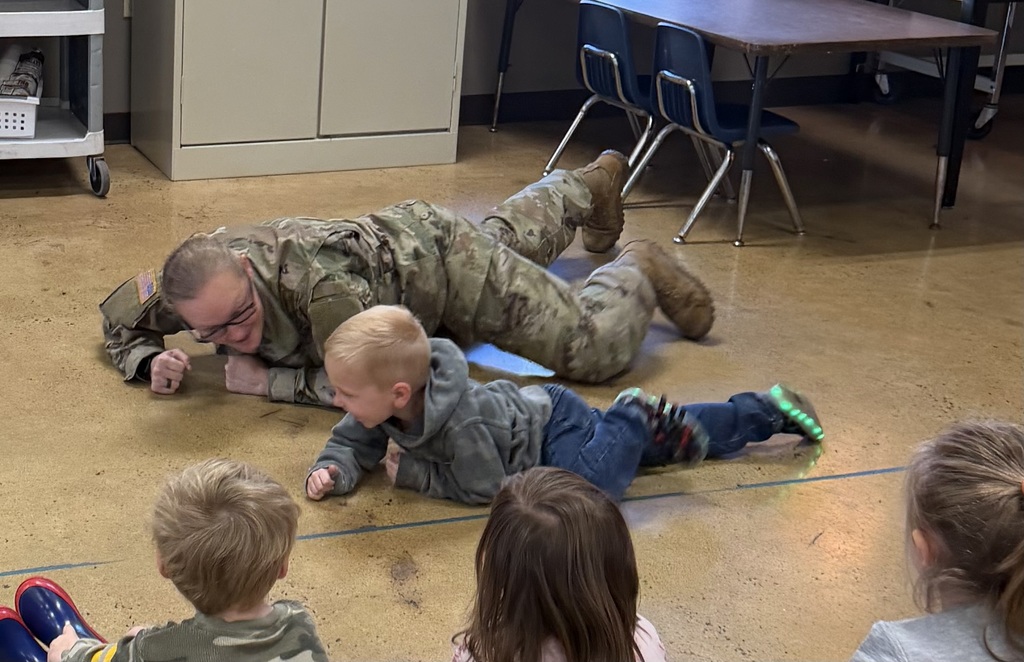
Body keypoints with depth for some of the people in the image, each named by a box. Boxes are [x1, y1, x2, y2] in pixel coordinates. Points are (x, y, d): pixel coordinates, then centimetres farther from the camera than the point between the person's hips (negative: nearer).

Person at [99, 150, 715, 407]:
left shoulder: (316, 275, -49)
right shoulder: (194, 276, -29)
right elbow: (118, 316, -9)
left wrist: (267, 381, -39)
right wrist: (151, 361, -30)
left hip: (442, 257, -7)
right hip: (386, 232, 7)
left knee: (597, 350, -8)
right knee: (506, 235, 37)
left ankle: (636, 272, 24)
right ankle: (588, 184, 66)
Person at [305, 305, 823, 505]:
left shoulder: (458, 423, -38)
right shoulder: (380, 408, -15)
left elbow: (485, 488, -29)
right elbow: (353, 443, -2)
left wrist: (415, 474, -26)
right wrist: (333, 471, -23)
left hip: (553, 425, -7)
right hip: (532, 409, 8)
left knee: (589, 484, -38)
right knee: (676, 435, 14)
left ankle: (637, 420, -10)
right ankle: (764, 410, 27)